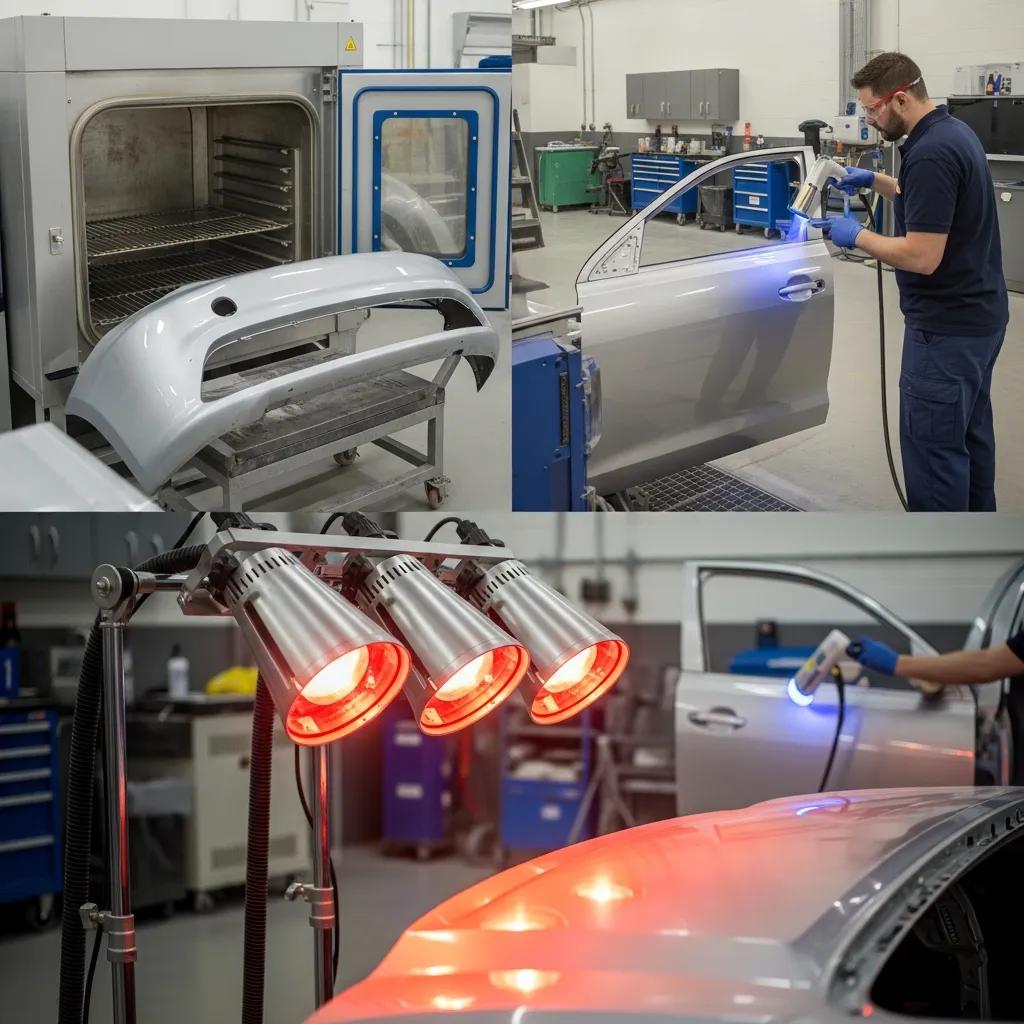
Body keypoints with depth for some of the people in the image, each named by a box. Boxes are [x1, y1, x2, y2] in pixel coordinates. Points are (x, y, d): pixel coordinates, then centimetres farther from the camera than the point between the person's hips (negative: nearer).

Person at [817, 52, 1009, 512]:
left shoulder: (931, 153, -23)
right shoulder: (952, 132, 9)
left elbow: (922, 256, -26)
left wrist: (857, 236, -12)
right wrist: (876, 181, 20)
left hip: (946, 327, -11)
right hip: (977, 316, 11)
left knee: (933, 445, -3)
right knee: (969, 436, 18)